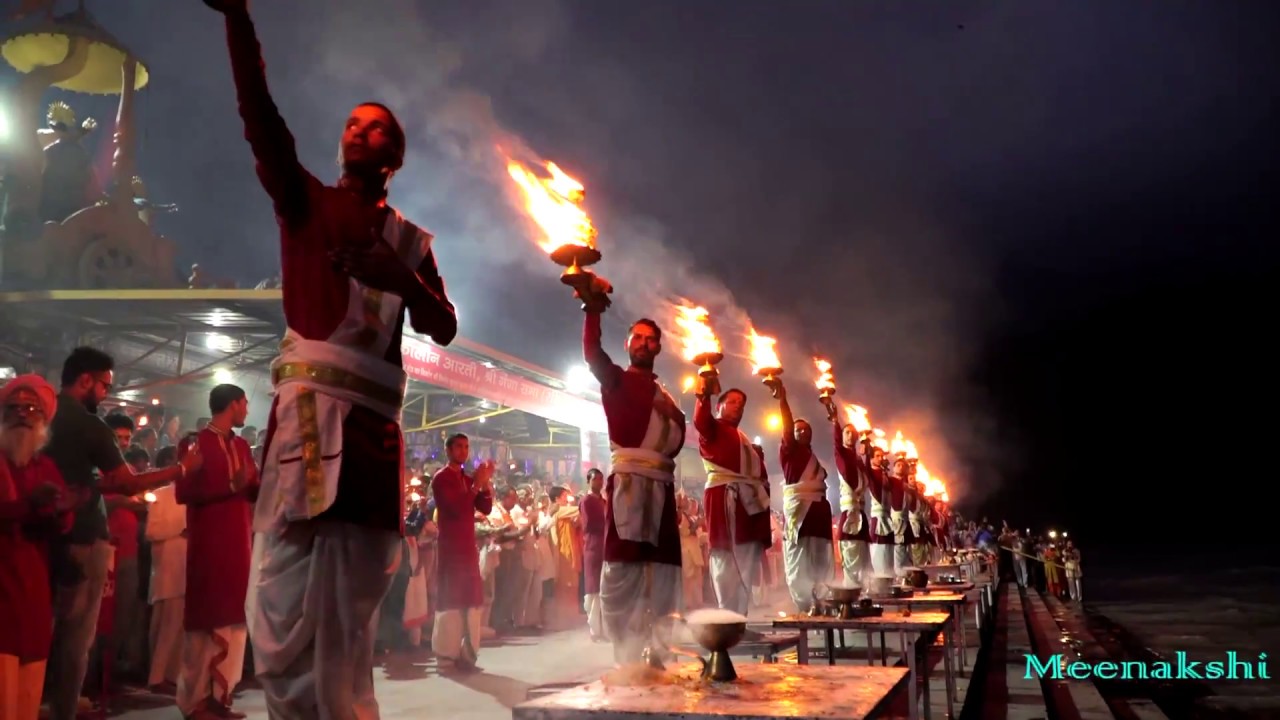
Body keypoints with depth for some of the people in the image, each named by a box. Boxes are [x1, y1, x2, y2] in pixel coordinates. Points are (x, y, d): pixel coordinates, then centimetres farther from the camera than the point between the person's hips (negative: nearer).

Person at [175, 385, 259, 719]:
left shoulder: (242, 446, 16)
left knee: (234, 620, 7)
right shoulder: (195, 444, -4)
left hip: (239, 542, 7)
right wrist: (229, 486, -17)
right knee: (205, 621, -1)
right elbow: (183, 492, -14)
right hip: (208, 544, -7)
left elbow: (256, 491, 15)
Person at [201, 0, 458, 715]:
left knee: (348, 621, 5)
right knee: (284, 614, -10)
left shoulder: (411, 242, 19)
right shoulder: (305, 200, 14)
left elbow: (445, 330, 11)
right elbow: (262, 122, -2)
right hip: (308, 411, -2)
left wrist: (406, 279, -9)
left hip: (375, 426, 3)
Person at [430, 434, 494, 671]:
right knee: (450, 600, -7)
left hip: (469, 546, 7)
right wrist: (477, 483, -19)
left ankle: (466, 653, 12)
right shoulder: (441, 479, -6)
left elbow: (486, 509, 7)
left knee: (471, 600, 7)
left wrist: (486, 482, -5)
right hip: (450, 547, -7)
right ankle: (447, 654, -3)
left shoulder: (469, 479, 16)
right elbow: (456, 508, -20)